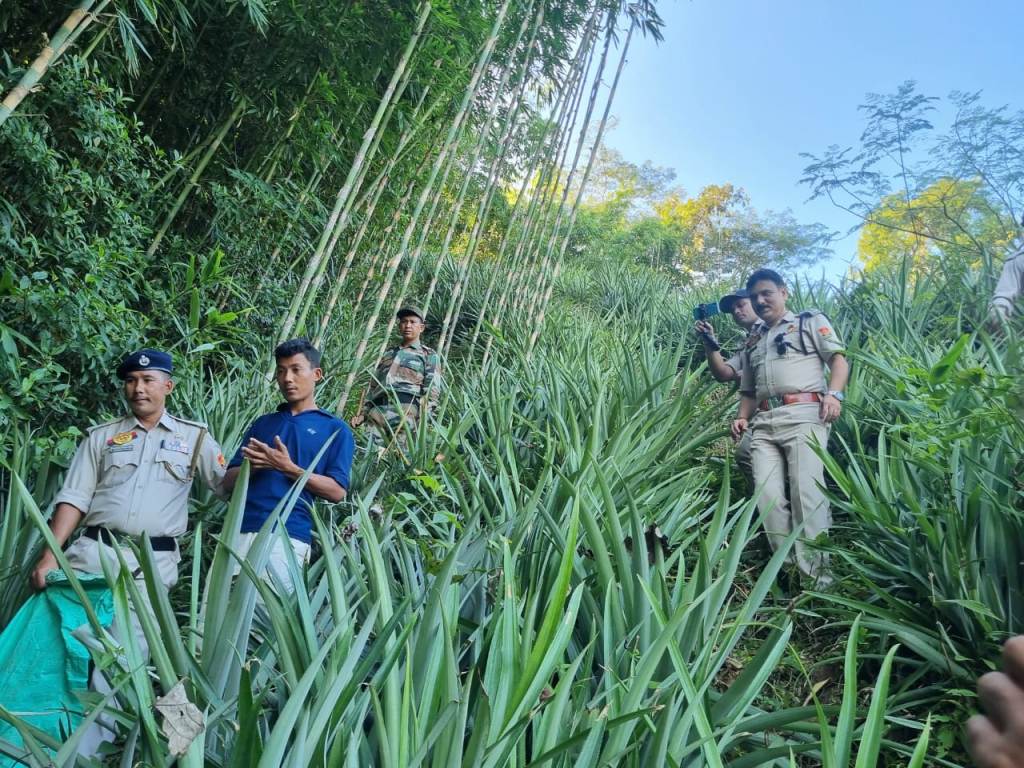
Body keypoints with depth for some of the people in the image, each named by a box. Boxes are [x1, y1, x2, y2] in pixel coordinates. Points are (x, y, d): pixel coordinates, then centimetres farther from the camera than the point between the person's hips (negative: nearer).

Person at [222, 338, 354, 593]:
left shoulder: (335, 428, 6)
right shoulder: (262, 423, 20)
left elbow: (337, 492, -3)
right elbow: (229, 481, 15)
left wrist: (288, 468, -11)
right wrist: (255, 465, -6)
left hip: (289, 534, -4)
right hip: (241, 530, 4)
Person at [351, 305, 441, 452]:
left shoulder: (429, 355, 14)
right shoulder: (388, 353, 30)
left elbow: (432, 390, 1)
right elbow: (373, 386, 28)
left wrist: (421, 415, -14)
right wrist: (363, 412, 16)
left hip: (406, 409, -4)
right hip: (378, 410, 5)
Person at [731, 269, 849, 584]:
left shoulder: (811, 321, 16)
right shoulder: (752, 340, 30)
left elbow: (838, 358, 4)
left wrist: (834, 393, -13)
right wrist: (742, 417, 12)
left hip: (803, 415, -5)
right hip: (763, 423, 5)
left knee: (806, 495, -14)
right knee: (768, 496, -8)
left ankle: (815, 574, -10)